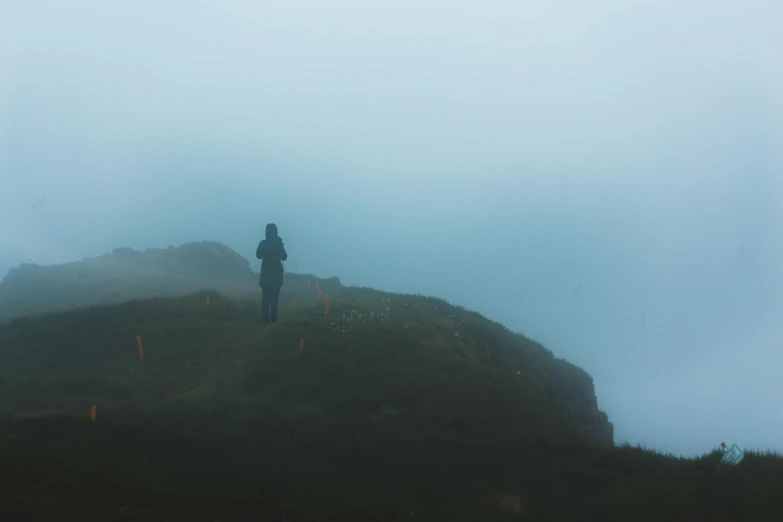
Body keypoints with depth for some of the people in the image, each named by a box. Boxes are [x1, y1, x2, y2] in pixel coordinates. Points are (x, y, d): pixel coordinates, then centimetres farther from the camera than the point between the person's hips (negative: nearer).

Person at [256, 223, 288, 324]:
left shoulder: (263, 243, -4)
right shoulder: (278, 243, -11)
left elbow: (259, 255, 9)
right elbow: (284, 257, -2)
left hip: (266, 273, 2)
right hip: (276, 273, -2)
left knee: (265, 297, 6)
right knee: (274, 297, 1)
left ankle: (266, 319, 2)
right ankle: (273, 319, -2)